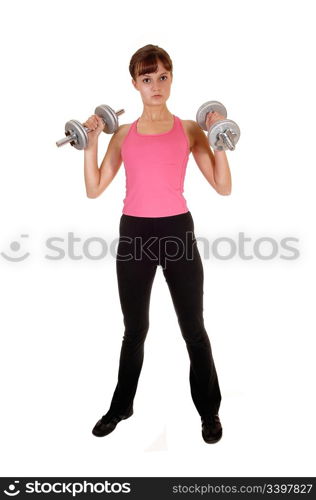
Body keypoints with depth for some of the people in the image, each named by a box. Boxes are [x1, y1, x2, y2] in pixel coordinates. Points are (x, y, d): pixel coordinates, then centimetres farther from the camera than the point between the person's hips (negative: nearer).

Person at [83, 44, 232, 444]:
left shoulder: (189, 130, 4)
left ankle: (209, 410, 28)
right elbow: (94, 189, 4)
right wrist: (91, 142, -3)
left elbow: (223, 187, -2)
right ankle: (121, 405, 35)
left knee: (193, 329, 7)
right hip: (134, 232, 2)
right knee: (134, 329, 14)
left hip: (177, 230, -2)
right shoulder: (123, 134, 9)